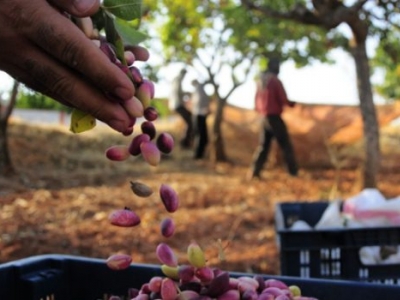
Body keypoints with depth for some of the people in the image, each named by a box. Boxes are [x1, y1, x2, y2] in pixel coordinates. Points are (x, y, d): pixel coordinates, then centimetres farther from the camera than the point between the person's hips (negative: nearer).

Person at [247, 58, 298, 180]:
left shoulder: (260, 81, 9)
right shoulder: (275, 81, -12)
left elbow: (257, 100, 13)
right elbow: (283, 100, -12)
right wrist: (291, 103, 7)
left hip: (264, 117, 6)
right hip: (274, 117, -6)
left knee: (263, 145, 10)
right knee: (286, 145, 2)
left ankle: (254, 171, 2)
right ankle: (294, 172, 3)